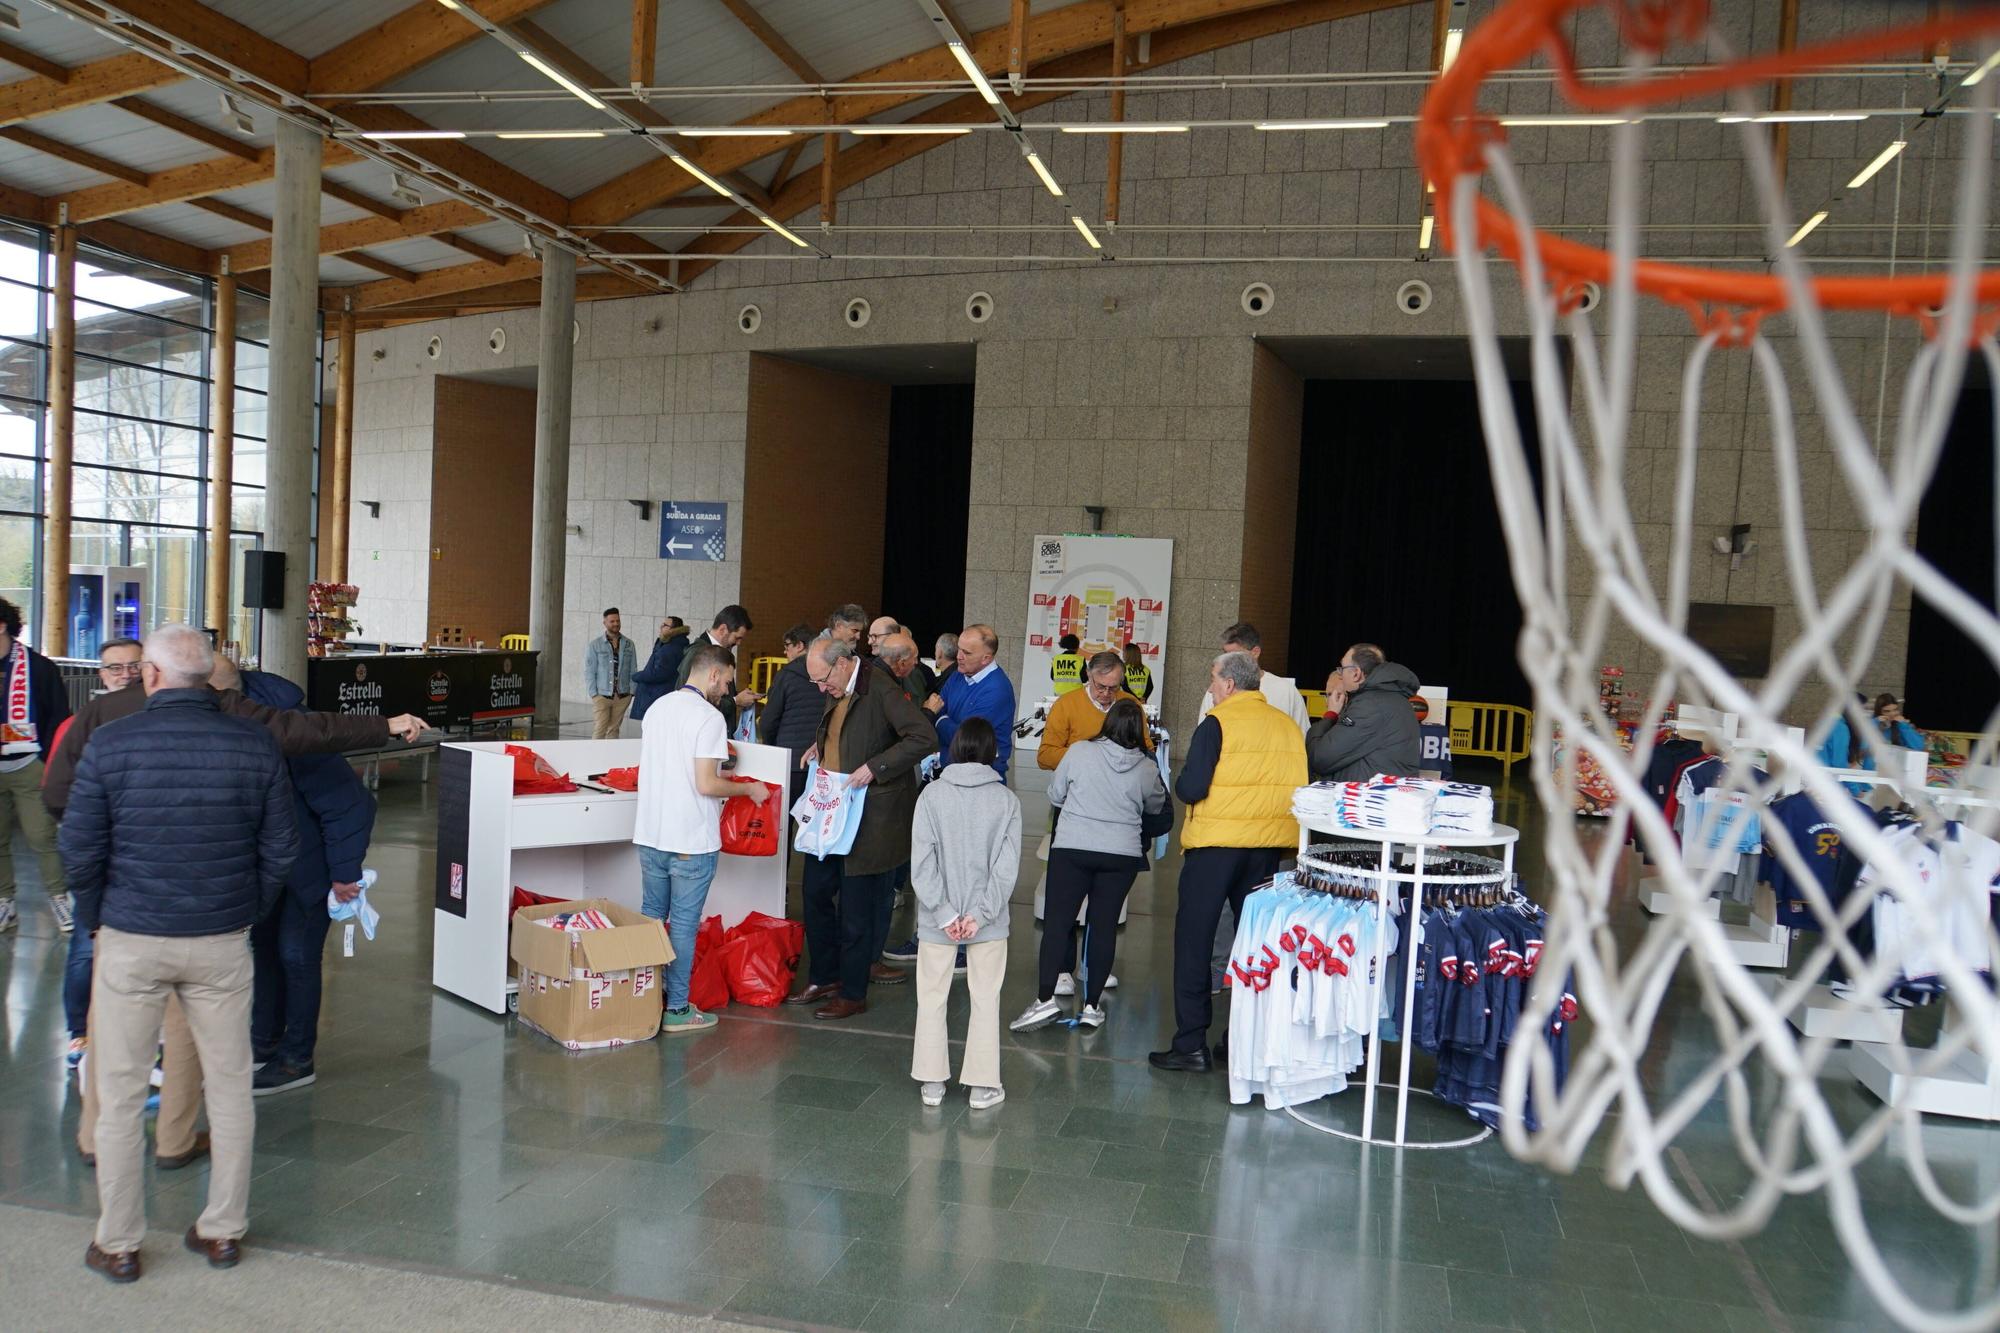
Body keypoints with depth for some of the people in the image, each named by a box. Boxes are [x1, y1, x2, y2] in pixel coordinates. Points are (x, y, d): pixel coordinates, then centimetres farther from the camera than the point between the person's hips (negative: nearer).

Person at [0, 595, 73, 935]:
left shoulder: (38, 667, -5)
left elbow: (59, 717, -4)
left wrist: (48, 760, -8)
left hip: (30, 767, -4)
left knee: (43, 836, -1)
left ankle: (58, 897, 11)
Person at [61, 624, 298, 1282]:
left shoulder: (110, 746, -9)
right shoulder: (256, 745, -4)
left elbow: (80, 848, -4)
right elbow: (281, 847, 1)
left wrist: (96, 919, 12)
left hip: (131, 940, -1)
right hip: (223, 941, 2)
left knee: (120, 1092, 11)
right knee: (230, 1085, 12)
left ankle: (117, 1245, 20)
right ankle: (224, 1230, 22)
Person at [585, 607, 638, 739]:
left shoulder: (628, 644, 8)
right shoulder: (595, 645, 1)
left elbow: (633, 670, 9)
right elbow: (589, 671, 0)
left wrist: (632, 691, 0)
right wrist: (594, 693, -7)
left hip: (622, 697, 3)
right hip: (602, 695, -2)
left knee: (613, 730, 8)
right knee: (599, 731, -8)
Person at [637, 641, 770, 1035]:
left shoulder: (657, 708, 9)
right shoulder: (709, 717, -16)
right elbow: (706, 785, -20)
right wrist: (747, 789, -4)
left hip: (650, 835, 7)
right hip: (691, 841, -7)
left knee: (651, 916, 17)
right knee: (683, 925, 2)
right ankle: (676, 1010, 9)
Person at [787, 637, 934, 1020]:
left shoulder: (881, 689, -18)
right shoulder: (837, 692, 8)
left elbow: (924, 739, -25)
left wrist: (874, 767, -26)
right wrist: (821, 746, 9)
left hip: (869, 814, -9)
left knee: (856, 906, 1)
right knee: (815, 892, 14)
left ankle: (853, 994, 14)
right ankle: (825, 977, 29)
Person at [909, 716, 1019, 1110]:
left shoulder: (932, 794, -8)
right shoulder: (1007, 800, -7)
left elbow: (922, 862, -11)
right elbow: (1006, 867, -10)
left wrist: (944, 913, -9)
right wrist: (980, 913, -8)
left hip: (937, 919, 0)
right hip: (988, 920, 0)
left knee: (931, 998, 14)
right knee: (985, 1000, 12)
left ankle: (932, 1082, 21)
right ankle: (982, 1085, 18)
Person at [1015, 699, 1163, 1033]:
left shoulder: (1080, 752, -5)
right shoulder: (1147, 769, -1)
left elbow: (1054, 795, 5)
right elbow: (1156, 807, 17)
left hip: (1072, 848, -1)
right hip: (1122, 855, 2)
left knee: (1057, 921, 2)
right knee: (1103, 925, 7)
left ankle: (1045, 999, -6)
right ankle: (1092, 1005, 9)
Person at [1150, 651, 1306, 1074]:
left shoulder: (1217, 724, -11)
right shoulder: (1288, 727, 6)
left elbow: (1191, 789, -15)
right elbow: (1299, 788, 11)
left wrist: (1182, 782, 6)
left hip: (1215, 847, -5)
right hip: (1270, 846, 5)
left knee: (1194, 939, 4)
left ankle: (1191, 1043, 4)